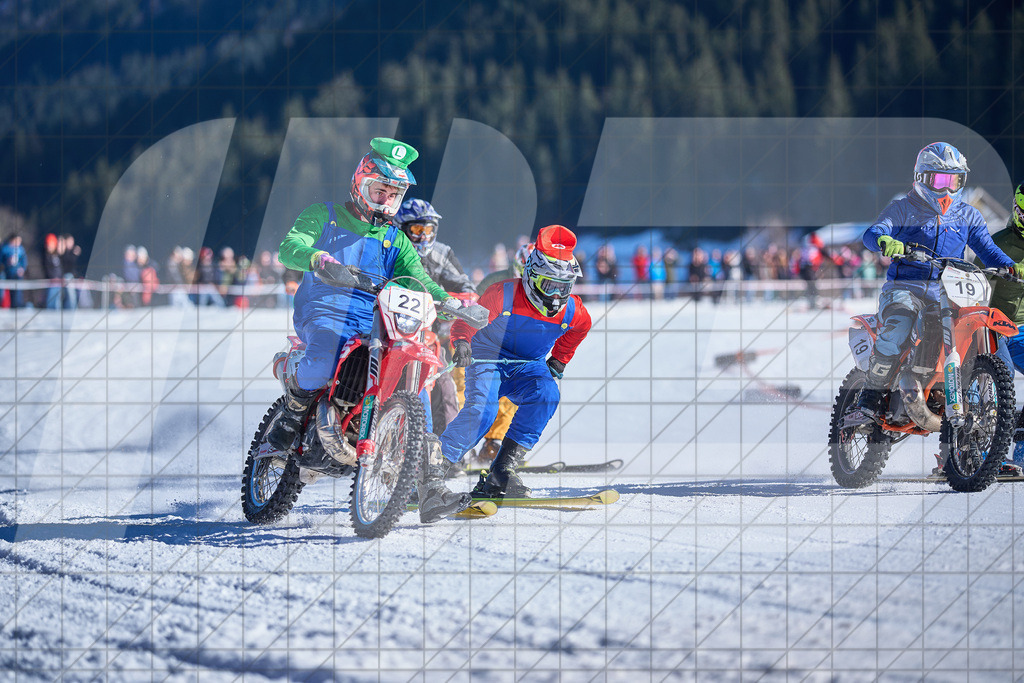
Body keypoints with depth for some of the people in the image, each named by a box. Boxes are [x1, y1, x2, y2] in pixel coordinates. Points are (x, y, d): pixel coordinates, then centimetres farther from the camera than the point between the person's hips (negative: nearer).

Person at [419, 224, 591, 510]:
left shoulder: (573, 312, -6)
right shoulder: (504, 295, -20)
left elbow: (581, 327, 19)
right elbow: (469, 318, -22)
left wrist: (558, 360, 20)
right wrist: (461, 341, -43)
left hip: (528, 366, 4)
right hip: (489, 357, -4)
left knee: (546, 394, -29)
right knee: (481, 409, -31)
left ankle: (502, 472, -29)